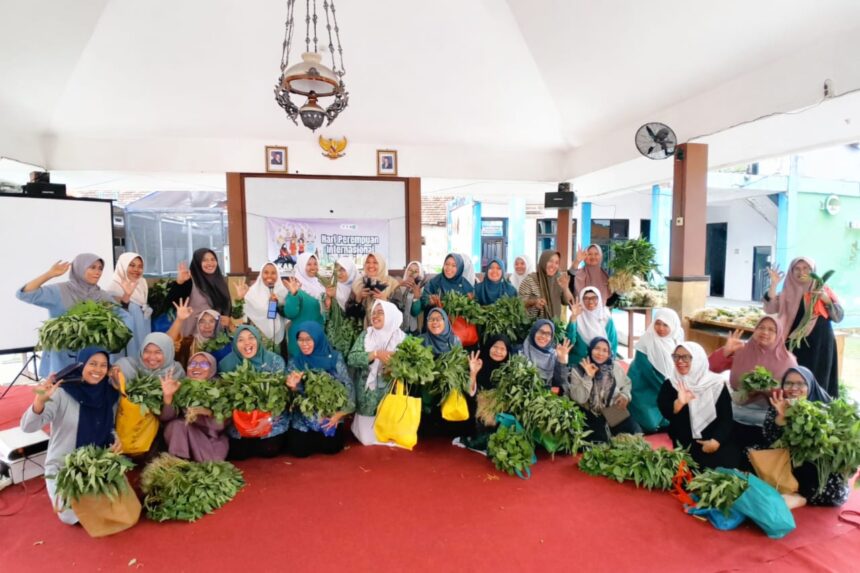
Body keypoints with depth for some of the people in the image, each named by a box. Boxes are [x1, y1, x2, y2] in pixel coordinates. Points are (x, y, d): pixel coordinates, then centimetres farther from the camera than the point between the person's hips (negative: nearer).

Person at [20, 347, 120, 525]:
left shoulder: (110, 394, -5)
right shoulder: (61, 392, -18)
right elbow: (28, 426, -27)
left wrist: (115, 440, -12)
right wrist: (40, 401, -45)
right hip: (62, 466, -3)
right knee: (73, 516, -13)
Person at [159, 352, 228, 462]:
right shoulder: (180, 387, -4)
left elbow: (221, 423, -13)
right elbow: (165, 417, -16)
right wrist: (168, 396, -33)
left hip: (212, 439, -2)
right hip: (180, 440, 2)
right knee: (177, 425, -24)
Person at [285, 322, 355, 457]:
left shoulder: (335, 358, -8)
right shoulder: (294, 362, -2)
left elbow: (348, 386, -7)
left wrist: (339, 413, -16)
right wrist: (293, 387, -25)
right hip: (303, 418, 1)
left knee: (331, 447, -15)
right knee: (299, 450, -13)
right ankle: (315, 439, 22)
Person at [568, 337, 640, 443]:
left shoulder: (616, 366, 2)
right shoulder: (578, 370, -8)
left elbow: (626, 384, 18)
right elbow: (579, 399, -16)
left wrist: (625, 395, -3)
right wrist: (588, 377, -25)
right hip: (593, 415, -3)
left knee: (636, 433, -11)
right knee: (601, 441, -21)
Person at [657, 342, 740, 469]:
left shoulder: (716, 383, 1)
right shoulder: (669, 384, 1)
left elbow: (726, 418, -1)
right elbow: (665, 413, -13)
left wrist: (716, 441, -15)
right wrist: (678, 403, -33)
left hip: (719, 444, 1)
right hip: (686, 447, -1)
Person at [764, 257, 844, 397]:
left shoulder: (824, 290, 5)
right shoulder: (788, 293, 5)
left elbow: (839, 317, -2)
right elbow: (770, 309, -10)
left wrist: (827, 299, -18)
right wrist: (774, 284, -16)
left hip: (820, 344, 0)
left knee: (818, 381, 1)